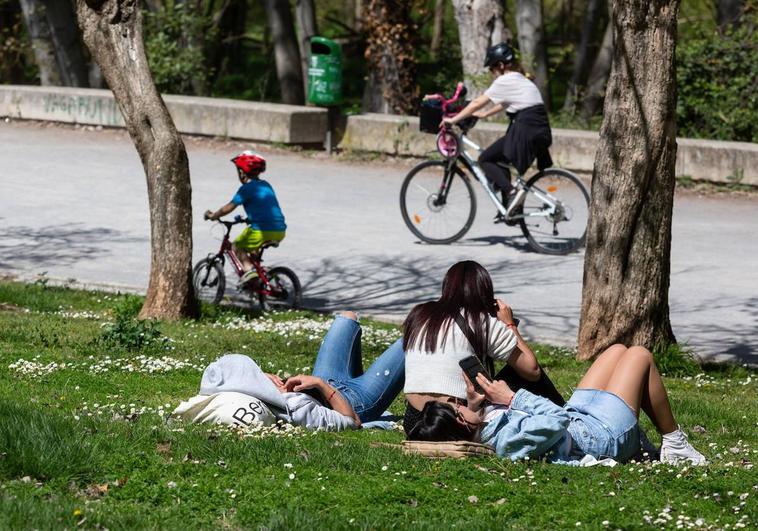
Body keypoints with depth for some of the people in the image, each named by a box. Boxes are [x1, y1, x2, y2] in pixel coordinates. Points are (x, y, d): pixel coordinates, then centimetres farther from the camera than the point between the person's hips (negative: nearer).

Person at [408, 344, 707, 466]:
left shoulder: (478, 431, -16)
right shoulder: (508, 438, -42)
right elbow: (559, 420, -37)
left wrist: (474, 405, -16)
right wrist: (514, 398, -28)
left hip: (580, 419, 9)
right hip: (606, 436, -9)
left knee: (617, 350, 21)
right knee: (640, 355, 4)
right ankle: (674, 443, 18)